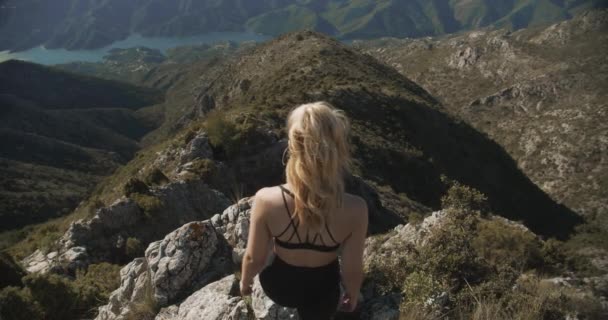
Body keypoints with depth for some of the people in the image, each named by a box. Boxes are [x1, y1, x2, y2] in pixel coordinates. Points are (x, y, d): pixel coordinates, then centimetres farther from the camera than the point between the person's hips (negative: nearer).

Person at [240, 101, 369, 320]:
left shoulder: (266, 200, -33)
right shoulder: (354, 210, -33)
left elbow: (254, 258, -16)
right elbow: (352, 270, -17)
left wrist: (245, 281, 7)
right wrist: (353, 294, 6)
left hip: (278, 285, 1)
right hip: (321, 292, 0)